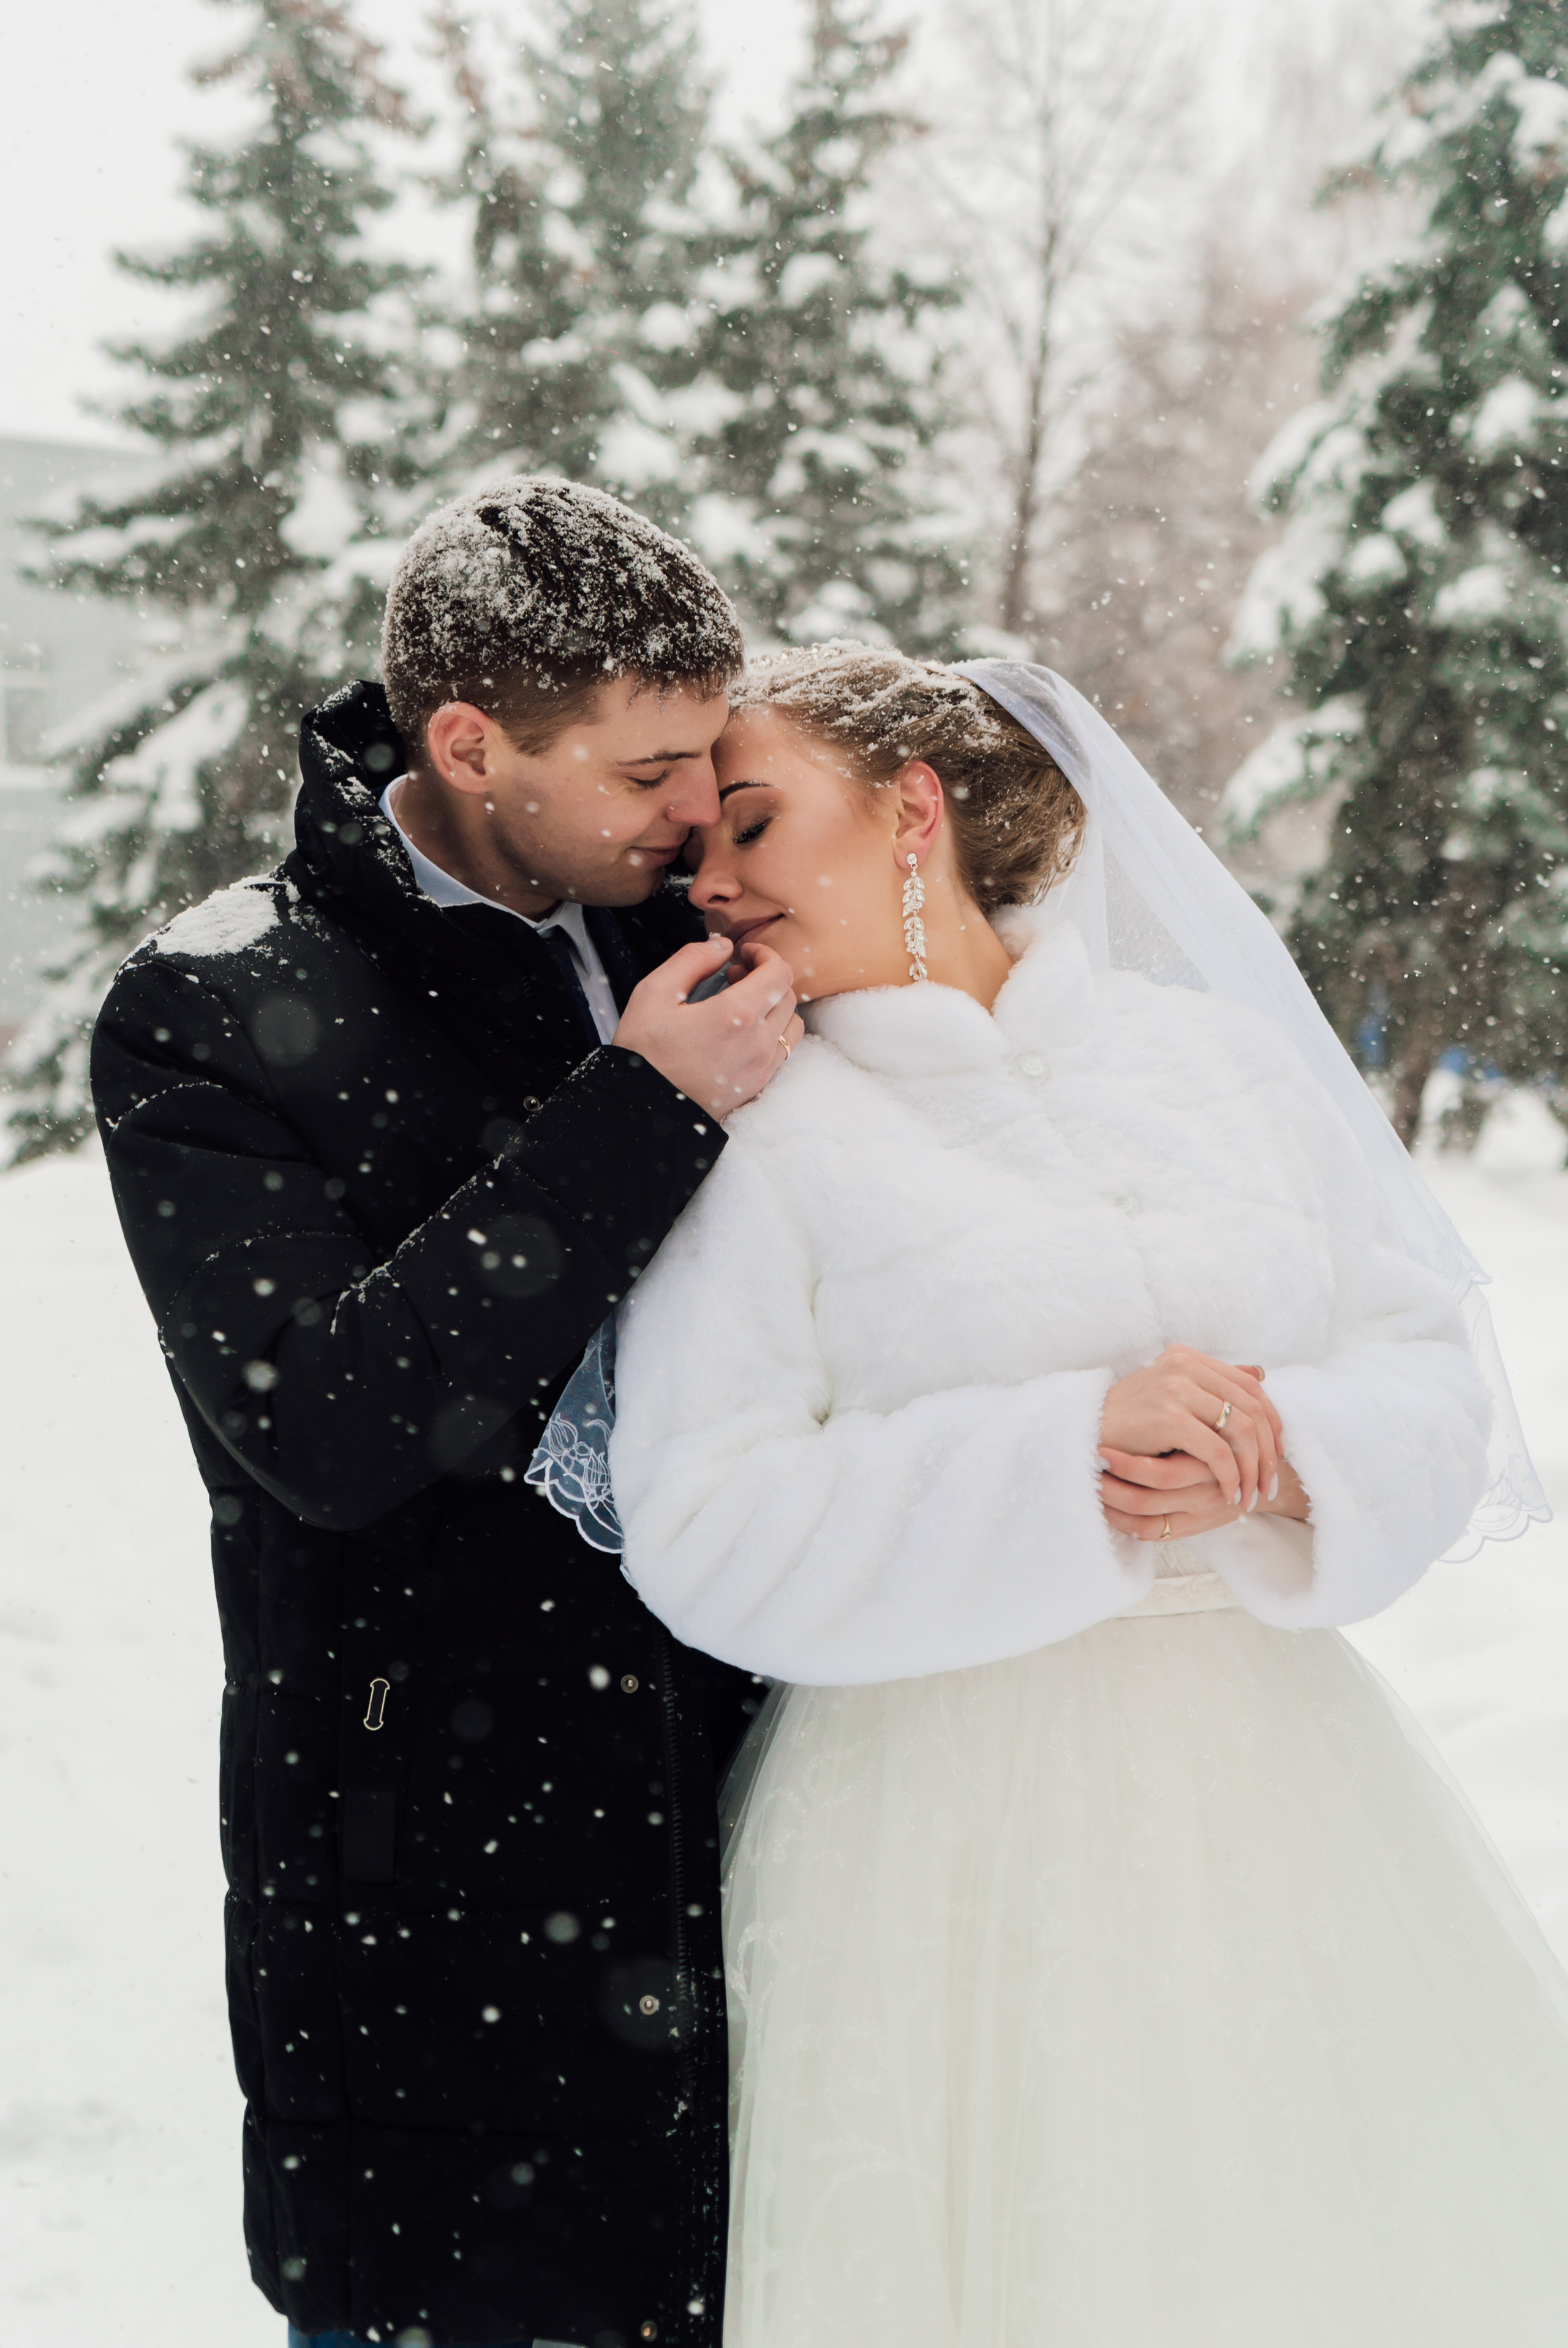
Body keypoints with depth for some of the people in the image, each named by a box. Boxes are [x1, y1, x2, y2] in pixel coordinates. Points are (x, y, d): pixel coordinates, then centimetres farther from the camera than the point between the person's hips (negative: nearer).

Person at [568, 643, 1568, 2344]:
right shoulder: (757, 1130, -3)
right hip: (951, 1844, -3)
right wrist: (1064, 1464, -19)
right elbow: (701, 1534, -11)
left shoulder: (1220, 1055, 7)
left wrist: (1286, 1461, -14)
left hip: (1282, 1795, 3)